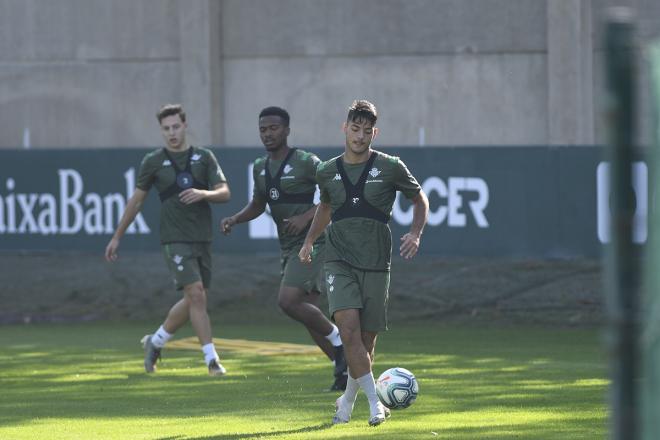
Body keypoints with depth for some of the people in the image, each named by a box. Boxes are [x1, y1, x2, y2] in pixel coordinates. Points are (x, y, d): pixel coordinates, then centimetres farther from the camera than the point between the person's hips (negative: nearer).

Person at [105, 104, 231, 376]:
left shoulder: (204, 158, 8)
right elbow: (136, 200, 11)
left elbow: (225, 193, 1)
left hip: (202, 239, 4)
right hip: (175, 239, -4)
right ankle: (211, 359, -14)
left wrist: (204, 194, -21)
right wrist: (117, 237, 13)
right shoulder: (154, 162, 4)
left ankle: (155, 342, 29)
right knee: (196, 295, -16)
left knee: (193, 302, 9)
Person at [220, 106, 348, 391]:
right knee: (306, 311, 6)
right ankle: (343, 369, 15)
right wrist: (235, 219, 5)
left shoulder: (306, 162, -11)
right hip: (288, 247, 8)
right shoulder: (261, 168, 11)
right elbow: (257, 205, 24)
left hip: (312, 242, -8)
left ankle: (338, 340, -3)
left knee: (288, 301, -20)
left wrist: (307, 216, -21)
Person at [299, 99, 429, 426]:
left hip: (376, 263, 0)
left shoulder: (390, 167, 0)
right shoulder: (327, 172, 7)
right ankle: (374, 402, -21)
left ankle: (347, 401, 27)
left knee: (367, 338, 3)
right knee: (349, 327, -21)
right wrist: (309, 241, 17)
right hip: (339, 261, 0)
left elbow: (420, 200, 12)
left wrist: (415, 233, -3)